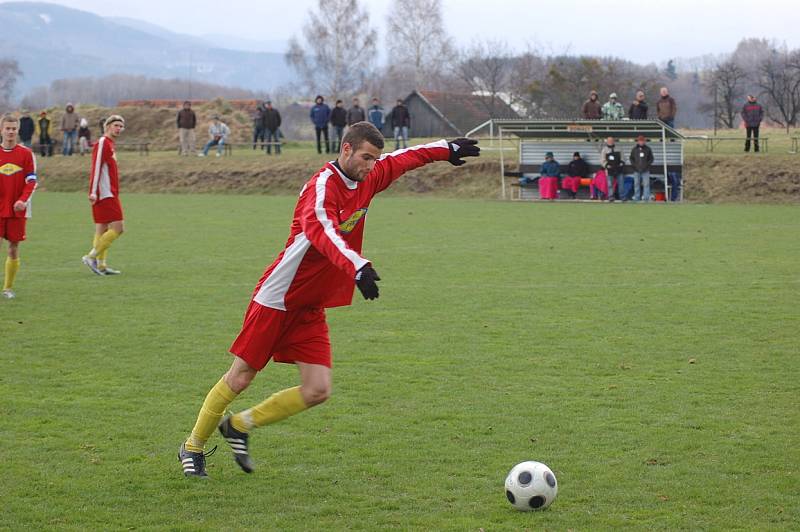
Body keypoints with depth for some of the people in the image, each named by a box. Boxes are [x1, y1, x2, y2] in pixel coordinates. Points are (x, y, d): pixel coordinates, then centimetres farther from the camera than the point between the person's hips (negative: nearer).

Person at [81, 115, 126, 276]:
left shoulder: (109, 144, 19)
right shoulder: (102, 143, -10)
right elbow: (96, 168, -17)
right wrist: (93, 192, -23)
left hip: (109, 194, 10)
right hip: (105, 195, -10)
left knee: (102, 230, 9)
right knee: (118, 227, -12)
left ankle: (101, 265, 11)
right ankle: (92, 257, -10)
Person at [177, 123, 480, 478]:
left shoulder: (367, 179, 2)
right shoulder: (323, 187, -22)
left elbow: (405, 158, 21)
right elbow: (322, 232, -42)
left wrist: (449, 149, 29)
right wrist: (357, 267, -56)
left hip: (311, 309, 7)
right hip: (276, 300, -7)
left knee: (317, 391, -4)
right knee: (239, 379, 1)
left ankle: (240, 426, 15)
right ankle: (193, 447, 21)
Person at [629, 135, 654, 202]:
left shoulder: (648, 149, 7)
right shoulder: (634, 149, 10)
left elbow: (651, 158, 9)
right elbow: (631, 158, 14)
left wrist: (647, 164, -6)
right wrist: (634, 165, -2)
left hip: (645, 170, -1)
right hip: (636, 170, 1)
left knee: (646, 184, -6)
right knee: (636, 184, 2)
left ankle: (646, 197, -5)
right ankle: (636, 197, 6)